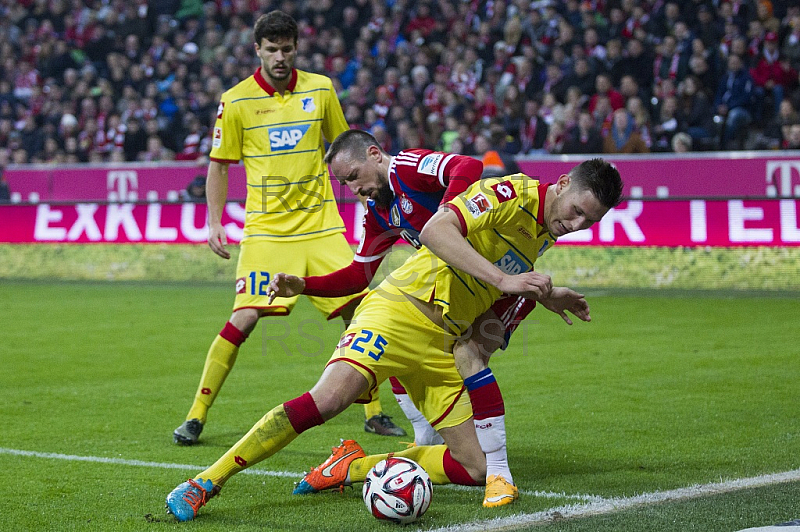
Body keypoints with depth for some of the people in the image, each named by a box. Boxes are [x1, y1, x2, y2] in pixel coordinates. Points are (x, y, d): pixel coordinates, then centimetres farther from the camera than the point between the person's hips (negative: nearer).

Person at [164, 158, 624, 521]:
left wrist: (546, 296, 22)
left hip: (442, 346, 8)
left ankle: (351, 467, 11)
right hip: (401, 310, -8)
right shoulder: (513, 192, -11)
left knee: (476, 468, 0)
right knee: (331, 396, -30)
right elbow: (436, 230, -27)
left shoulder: (546, 231, 15)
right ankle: (205, 483, -22)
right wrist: (503, 280, -31)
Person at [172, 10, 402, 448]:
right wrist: (214, 222, -4)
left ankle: (374, 412, 14)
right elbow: (219, 165, 4)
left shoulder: (320, 89, 4)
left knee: (360, 311, -2)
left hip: (322, 226, 3)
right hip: (265, 229, -3)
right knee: (244, 319, -14)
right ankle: (196, 416, -2)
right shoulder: (236, 101, -4)